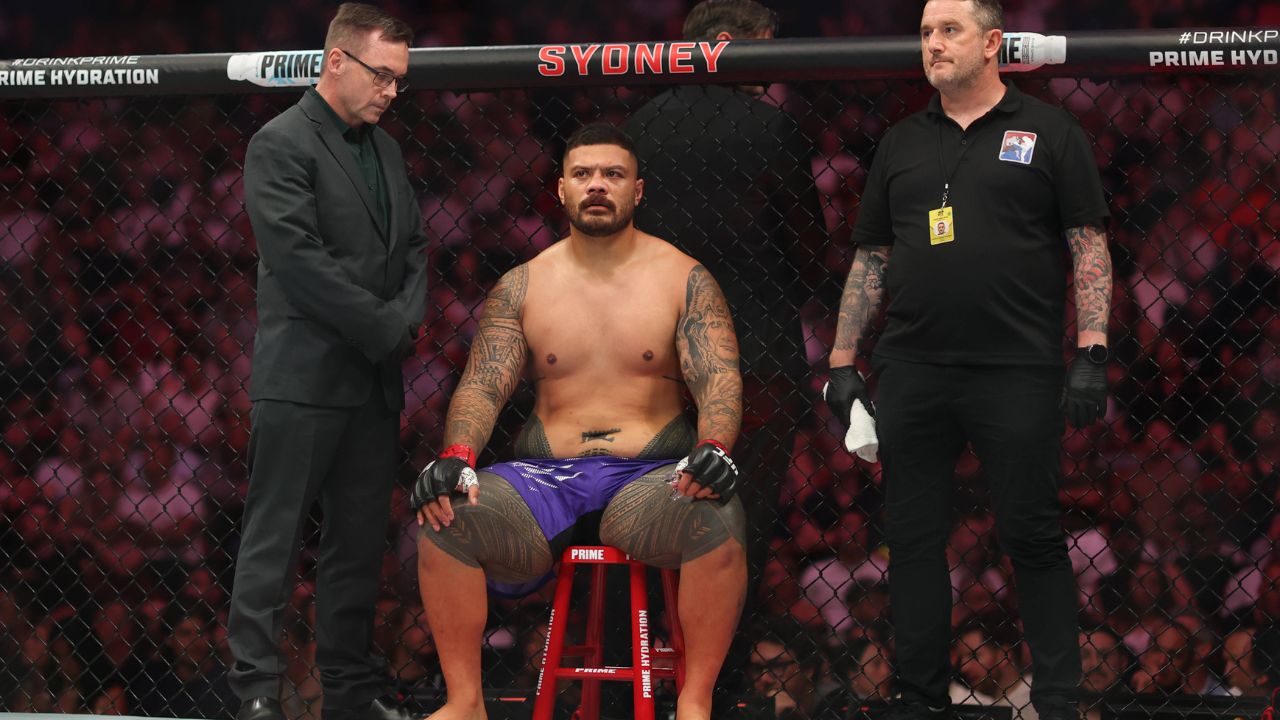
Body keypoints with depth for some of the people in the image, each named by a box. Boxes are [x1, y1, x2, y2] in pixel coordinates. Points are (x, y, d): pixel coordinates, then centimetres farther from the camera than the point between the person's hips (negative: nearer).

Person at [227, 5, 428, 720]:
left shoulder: (385, 149, 16)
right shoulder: (281, 144, -8)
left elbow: (414, 247, 17)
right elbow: (300, 260, -16)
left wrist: (405, 323, -2)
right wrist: (388, 330, -12)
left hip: (375, 379, 7)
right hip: (304, 379, -7)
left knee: (362, 542, 9)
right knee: (274, 542, -5)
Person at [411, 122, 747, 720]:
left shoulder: (683, 279, 6)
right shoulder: (521, 287, 11)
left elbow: (718, 378, -4)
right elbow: (482, 384, 3)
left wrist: (714, 448, -26)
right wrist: (456, 458, -18)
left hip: (651, 476, -2)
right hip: (544, 478, 2)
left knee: (719, 521, -36)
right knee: (440, 520, -27)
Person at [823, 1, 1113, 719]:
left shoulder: (1049, 133, 3)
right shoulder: (902, 145, 14)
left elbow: (1091, 249, 0)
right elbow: (870, 261, 17)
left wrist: (1092, 355, -9)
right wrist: (843, 363, 11)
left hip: (1018, 375, -4)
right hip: (912, 376, 4)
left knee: (1034, 538, -2)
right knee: (915, 538, 6)